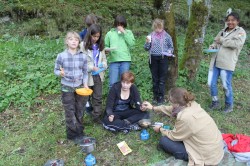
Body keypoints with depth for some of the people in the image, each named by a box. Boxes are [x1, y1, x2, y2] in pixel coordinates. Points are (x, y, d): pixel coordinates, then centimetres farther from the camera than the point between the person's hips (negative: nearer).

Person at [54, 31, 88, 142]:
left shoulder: (83, 56, -3)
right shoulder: (61, 56, -9)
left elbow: (85, 72, 5)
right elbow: (56, 70, 0)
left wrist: (85, 84, -8)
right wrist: (60, 73, -23)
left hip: (80, 86, 2)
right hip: (67, 87, -2)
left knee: (80, 111, 13)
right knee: (70, 112, 5)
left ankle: (80, 131, 31)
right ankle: (73, 134, 20)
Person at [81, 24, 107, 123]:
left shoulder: (100, 46, 7)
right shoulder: (83, 45, -11)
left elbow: (104, 59, 13)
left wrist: (103, 65, -8)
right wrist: (92, 68, -22)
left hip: (98, 75, 5)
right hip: (87, 76, -4)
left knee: (98, 97, 10)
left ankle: (97, 116, 24)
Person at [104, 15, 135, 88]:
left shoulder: (128, 32, 12)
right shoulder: (110, 33, 11)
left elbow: (132, 43, -4)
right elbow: (105, 46, 12)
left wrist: (124, 32, -6)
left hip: (125, 60, 0)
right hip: (113, 60, 0)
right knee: (113, 83, -4)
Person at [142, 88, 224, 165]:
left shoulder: (185, 118, -31)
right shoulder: (191, 104, -8)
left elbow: (174, 136, -11)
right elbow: (173, 109, 11)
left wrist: (160, 129, 8)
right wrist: (153, 108, 19)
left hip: (208, 156, -8)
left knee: (163, 141, -5)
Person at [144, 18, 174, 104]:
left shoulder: (167, 36, 2)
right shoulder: (151, 35, 5)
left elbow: (171, 47, 10)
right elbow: (146, 48, 7)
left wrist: (169, 51, -10)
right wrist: (147, 42, -11)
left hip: (163, 58, -2)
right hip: (153, 58, 2)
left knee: (162, 79, 1)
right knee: (155, 79, 10)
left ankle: (161, 97, 9)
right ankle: (155, 96, 21)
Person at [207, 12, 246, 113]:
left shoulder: (240, 31, 2)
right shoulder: (222, 31, 20)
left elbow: (236, 44, -14)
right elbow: (216, 42, 26)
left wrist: (221, 40, -9)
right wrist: (212, 47, 2)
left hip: (227, 63, -5)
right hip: (215, 62, 6)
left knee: (226, 85, 0)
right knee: (211, 83, 5)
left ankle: (229, 105, 22)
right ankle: (215, 103, 24)